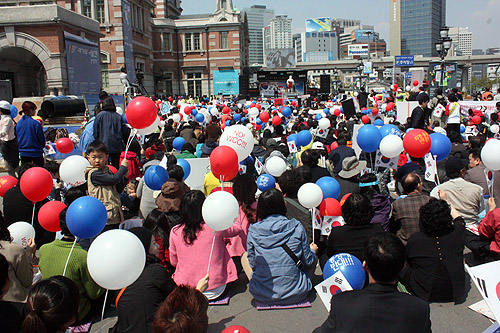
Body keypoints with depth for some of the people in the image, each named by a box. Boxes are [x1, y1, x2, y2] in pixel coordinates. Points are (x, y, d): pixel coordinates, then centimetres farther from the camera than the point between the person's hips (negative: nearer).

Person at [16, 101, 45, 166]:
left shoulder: (19, 123, 1)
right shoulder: (36, 123, -17)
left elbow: (18, 139, 10)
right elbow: (42, 139, -11)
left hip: (23, 153, 6)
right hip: (36, 153, -5)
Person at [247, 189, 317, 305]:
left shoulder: (253, 231, -7)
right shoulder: (297, 227, -9)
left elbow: (253, 264, 2)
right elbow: (308, 262, -1)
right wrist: (313, 251, 22)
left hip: (262, 295, 1)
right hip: (295, 294, 0)